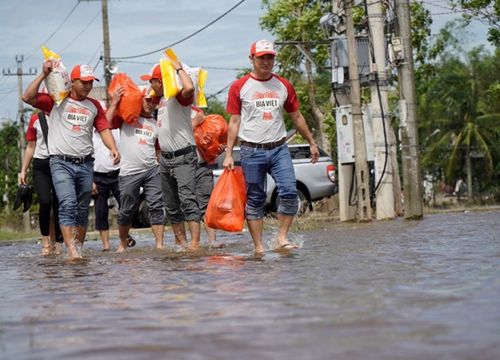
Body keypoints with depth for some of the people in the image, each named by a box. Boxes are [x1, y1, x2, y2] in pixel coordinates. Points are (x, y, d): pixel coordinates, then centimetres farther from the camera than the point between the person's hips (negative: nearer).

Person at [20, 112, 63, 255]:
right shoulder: (36, 119, 10)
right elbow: (31, 147, 16)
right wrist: (23, 170, 12)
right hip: (41, 166, 1)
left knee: (58, 205, -1)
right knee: (45, 202, -16)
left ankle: (57, 244, 7)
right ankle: (45, 239, -1)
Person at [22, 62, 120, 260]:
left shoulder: (94, 105, 15)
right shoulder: (56, 101, 3)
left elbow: (104, 128, 9)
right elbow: (28, 97, -7)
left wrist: (113, 148, -9)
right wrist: (43, 75, -11)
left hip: (86, 164, 5)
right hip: (61, 163, -4)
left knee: (83, 210, 8)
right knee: (68, 205, -18)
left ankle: (79, 249, 16)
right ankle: (71, 250, -24)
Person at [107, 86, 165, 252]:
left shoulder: (156, 124, 18)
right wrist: (114, 102, -9)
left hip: (152, 170, 3)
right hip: (129, 172, -3)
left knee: (156, 207, -5)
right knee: (127, 211, 3)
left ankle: (159, 244, -6)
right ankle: (123, 243, 20)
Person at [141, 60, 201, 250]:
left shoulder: (179, 96, -11)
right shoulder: (161, 99, 16)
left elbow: (189, 88, -33)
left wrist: (179, 68, -18)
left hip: (184, 157, -10)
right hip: (165, 158, 10)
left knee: (187, 199, -20)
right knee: (171, 205, 11)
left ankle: (195, 243, -26)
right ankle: (180, 242, 19)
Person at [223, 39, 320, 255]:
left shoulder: (284, 86, 10)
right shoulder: (240, 87, 2)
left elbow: (296, 117, 19)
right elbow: (234, 122, 2)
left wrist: (311, 142, 21)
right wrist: (228, 153, -3)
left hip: (279, 148, 2)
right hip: (251, 151, -2)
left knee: (289, 192, -13)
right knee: (254, 200, 1)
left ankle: (282, 238, -3)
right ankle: (259, 247, 5)